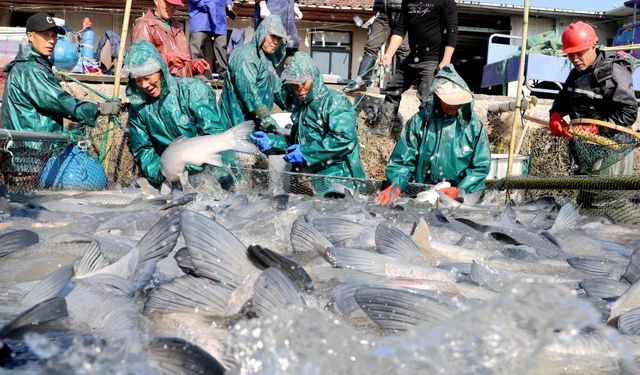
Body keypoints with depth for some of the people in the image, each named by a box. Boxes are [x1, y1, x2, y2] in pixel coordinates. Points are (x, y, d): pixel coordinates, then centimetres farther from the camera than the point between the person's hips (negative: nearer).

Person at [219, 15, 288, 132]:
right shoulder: (245, 55, -14)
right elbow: (249, 89, -25)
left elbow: (276, 87, 26)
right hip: (240, 119, -9)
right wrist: (265, 118, -28)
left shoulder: (268, 59, 17)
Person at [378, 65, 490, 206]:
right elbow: (402, 160, 3)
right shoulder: (419, 122, 1)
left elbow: (480, 167, 4)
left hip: (464, 195, 0)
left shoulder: (474, 125, 2)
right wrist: (396, 185, -14)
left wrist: (460, 190, -9)